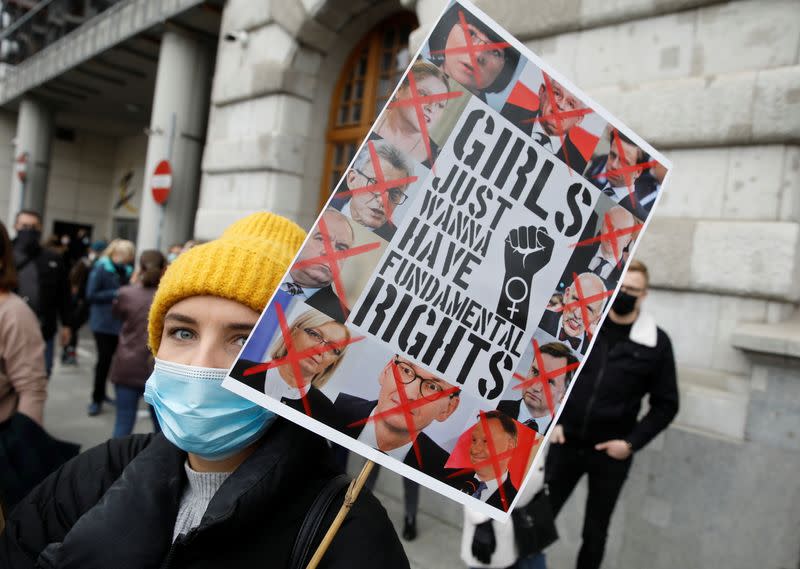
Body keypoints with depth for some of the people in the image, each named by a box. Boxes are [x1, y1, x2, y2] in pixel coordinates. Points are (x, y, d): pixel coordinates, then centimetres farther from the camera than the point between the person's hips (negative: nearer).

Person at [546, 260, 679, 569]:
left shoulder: (657, 343, -5)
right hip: (565, 445, 1)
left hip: (610, 454, -1)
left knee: (595, 533, 15)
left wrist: (632, 442, -7)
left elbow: (665, 404, 1)